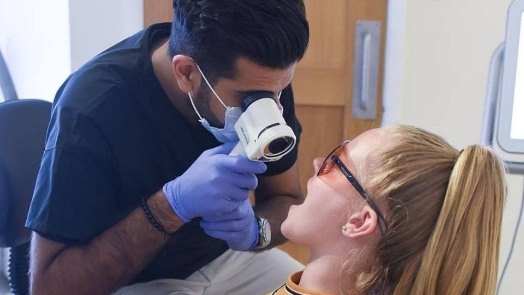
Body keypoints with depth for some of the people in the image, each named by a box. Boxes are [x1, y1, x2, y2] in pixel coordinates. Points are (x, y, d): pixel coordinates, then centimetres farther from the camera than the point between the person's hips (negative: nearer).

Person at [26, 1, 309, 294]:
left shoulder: (262, 79, -16)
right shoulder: (91, 110, -30)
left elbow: (288, 199, -5)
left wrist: (255, 229, -28)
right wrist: (174, 203, -38)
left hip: (225, 256, 5)